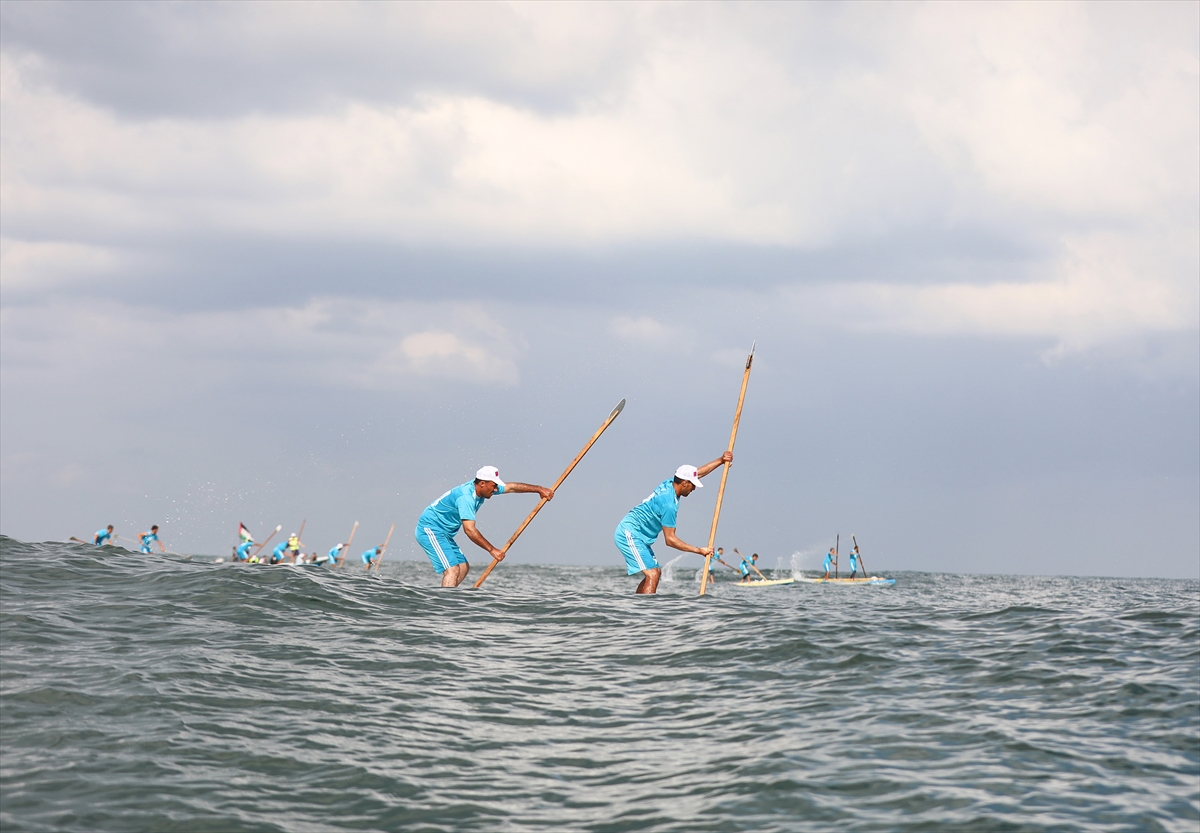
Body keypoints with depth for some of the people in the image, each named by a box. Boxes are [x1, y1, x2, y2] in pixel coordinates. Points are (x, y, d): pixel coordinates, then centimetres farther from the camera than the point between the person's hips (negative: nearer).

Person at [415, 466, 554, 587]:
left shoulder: (481, 489, 1)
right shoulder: (466, 497, -28)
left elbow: (512, 487, 9)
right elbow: (470, 530, -34)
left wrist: (539, 489, 10)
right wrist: (492, 550, -31)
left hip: (443, 533, 10)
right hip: (430, 529, -10)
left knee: (463, 567, 11)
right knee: (452, 569, -21)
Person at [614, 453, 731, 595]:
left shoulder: (669, 483, 2)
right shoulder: (669, 504, -24)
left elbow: (699, 472, 20)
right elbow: (670, 540, -20)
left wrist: (721, 460, 17)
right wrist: (699, 551, -17)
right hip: (629, 534, -10)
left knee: (656, 571, 17)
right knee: (652, 575, -20)